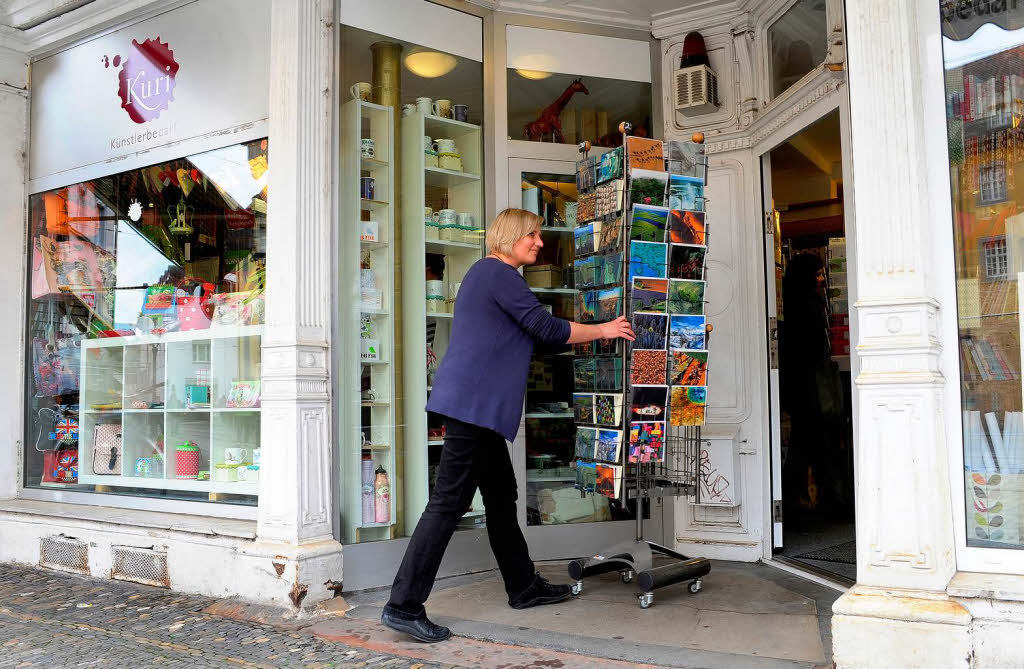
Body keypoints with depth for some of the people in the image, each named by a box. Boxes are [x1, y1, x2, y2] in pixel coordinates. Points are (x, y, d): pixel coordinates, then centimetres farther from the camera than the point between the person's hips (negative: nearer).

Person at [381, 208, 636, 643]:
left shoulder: (486, 273, 22)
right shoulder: (500, 273, -9)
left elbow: (532, 336, 28)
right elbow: (547, 329, -12)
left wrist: (589, 335, 26)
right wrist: (603, 330, 2)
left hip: (476, 406, 11)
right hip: (473, 403, -11)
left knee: (501, 495, 16)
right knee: (448, 502, -10)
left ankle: (524, 586, 27)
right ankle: (403, 605, -6)